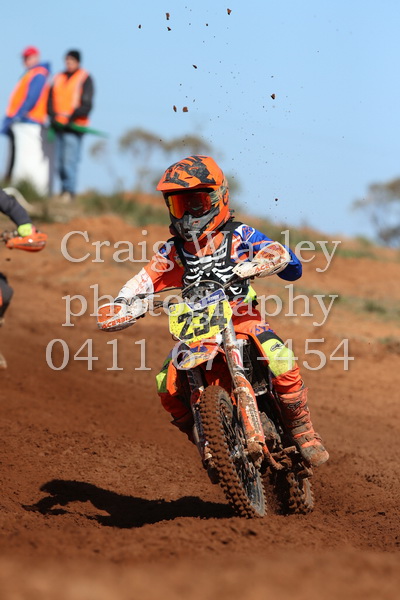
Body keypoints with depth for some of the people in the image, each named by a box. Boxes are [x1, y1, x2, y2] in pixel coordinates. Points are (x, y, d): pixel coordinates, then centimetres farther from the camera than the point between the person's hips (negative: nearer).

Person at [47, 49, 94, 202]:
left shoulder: (85, 79, 2)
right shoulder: (59, 78, 17)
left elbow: (86, 104, -5)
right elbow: (50, 99, 14)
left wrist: (72, 118, -15)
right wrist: (53, 116, -3)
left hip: (74, 126, -6)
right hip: (58, 125, 6)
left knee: (69, 160, -14)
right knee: (59, 161, 5)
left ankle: (69, 191, -14)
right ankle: (65, 188, 13)